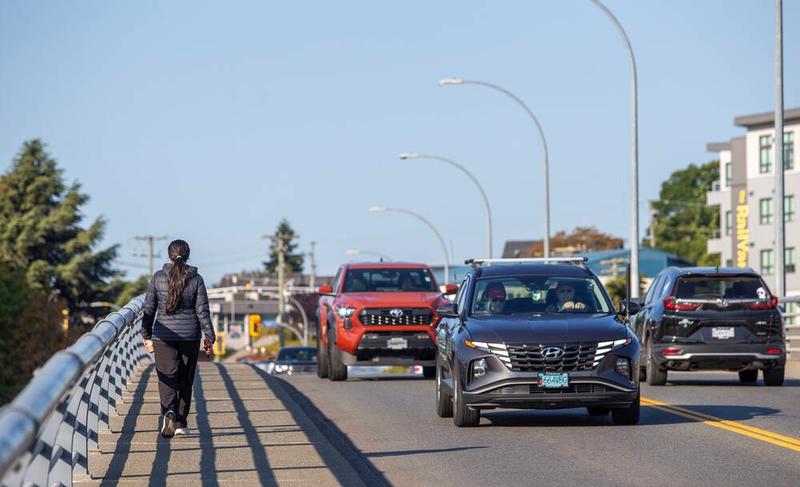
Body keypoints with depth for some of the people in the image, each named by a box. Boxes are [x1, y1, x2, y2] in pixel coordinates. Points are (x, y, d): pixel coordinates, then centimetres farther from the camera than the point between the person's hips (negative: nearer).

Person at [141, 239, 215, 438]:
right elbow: (202, 310, -3)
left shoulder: (158, 277, -2)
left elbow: (149, 308, 2)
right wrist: (209, 336, 3)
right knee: (185, 379, 11)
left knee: (167, 377, -3)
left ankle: (169, 412, -30)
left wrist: (146, 334, 12)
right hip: (190, 335, 1)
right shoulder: (196, 279, -2)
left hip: (164, 335, -1)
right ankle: (180, 423, 15)